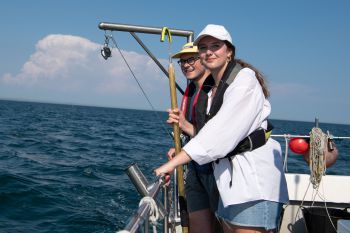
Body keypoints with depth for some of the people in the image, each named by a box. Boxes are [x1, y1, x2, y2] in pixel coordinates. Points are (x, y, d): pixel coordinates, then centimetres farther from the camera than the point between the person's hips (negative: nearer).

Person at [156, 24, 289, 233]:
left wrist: (173, 163, -23)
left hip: (254, 177, -8)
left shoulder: (245, 78, -9)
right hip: (230, 177, 9)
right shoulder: (214, 90, 18)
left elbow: (223, 131, -20)